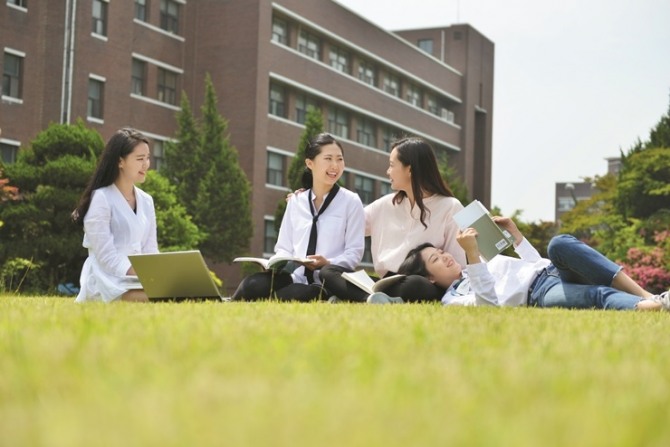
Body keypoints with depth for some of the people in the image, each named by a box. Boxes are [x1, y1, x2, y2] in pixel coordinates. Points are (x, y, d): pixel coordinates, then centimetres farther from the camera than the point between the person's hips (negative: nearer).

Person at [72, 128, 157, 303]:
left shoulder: (146, 201, 15)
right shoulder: (101, 198, -6)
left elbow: (150, 249, 12)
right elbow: (107, 257, -14)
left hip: (138, 279, 6)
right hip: (108, 279, -6)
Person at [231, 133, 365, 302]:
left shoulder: (351, 201, 6)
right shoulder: (295, 202, 15)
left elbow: (354, 253, 2)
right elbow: (284, 247, 16)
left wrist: (328, 264, -17)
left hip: (326, 283, -2)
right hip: (295, 278, 3)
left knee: (297, 295, -39)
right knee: (252, 285, -31)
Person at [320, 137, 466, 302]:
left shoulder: (450, 208, 1)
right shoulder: (386, 205, 17)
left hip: (421, 288, -5)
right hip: (386, 285, 6)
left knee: (416, 285, -41)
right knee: (328, 272, -18)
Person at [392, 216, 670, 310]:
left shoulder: (482, 264, 32)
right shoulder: (452, 298, 9)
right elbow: (489, 302, -12)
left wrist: (513, 232, 21)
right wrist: (471, 254, -16)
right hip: (540, 295, -6)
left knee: (559, 244, -29)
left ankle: (648, 294, -38)